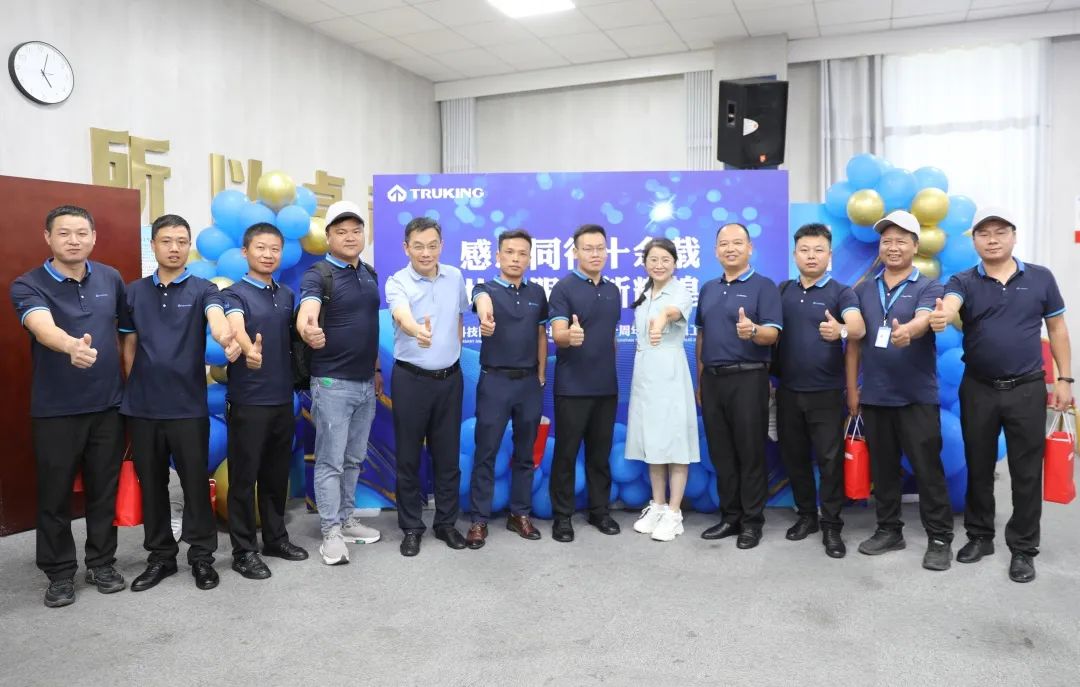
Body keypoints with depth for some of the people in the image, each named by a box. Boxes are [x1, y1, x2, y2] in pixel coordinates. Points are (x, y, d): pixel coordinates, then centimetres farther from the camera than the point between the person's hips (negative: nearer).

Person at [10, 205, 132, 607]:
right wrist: (72, 346, -52)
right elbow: (43, 327, -30)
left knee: (104, 490, 11)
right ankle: (60, 573, 24)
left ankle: (102, 563, 27)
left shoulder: (111, 280, 3)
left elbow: (128, 331, 11)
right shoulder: (28, 285, -9)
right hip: (55, 410, -2)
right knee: (55, 494, 8)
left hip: (109, 405, 2)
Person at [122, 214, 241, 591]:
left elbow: (217, 318, -24)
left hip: (189, 406, -3)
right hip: (142, 407, 3)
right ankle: (160, 556, 26)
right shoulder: (134, 291, 8)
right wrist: (134, 387, 8)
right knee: (151, 484, 11)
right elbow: (129, 345, 12)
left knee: (195, 482, 5)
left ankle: (201, 555, 19)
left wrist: (226, 338, -46)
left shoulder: (203, 289, -2)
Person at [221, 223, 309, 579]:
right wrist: (249, 350, -51)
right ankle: (243, 550, 14)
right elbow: (235, 327, -30)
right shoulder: (235, 294, -9)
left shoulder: (286, 295, 11)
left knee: (277, 474, 15)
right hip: (248, 401, -6)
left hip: (283, 398, 6)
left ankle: (276, 537, 28)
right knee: (244, 476, 3)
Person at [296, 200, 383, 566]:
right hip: (332, 383, -7)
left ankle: (346, 519, 29)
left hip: (365, 382, 7)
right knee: (330, 461, 1)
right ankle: (331, 533, 10)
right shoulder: (317, 275, -12)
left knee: (354, 459, 16)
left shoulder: (370, 274, 9)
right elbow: (307, 311, -32)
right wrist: (308, 330, -55)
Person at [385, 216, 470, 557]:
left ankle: (446, 523, 25)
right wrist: (418, 331, -55)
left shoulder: (455, 277, 4)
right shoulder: (397, 282, -11)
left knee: (448, 455, 10)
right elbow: (402, 315, -34)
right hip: (411, 379, -3)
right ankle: (411, 528, 20)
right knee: (409, 457, 6)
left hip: (450, 378, 3)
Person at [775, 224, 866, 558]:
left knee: (830, 459, 1)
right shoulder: (782, 291, 7)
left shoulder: (841, 292, -5)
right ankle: (806, 515, 27)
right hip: (788, 390, 4)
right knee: (794, 457, 11)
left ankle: (831, 526, 11)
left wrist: (840, 330, -45)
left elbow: (859, 327, -23)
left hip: (826, 392, -4)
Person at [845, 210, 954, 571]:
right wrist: (851, 389, 4)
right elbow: (853, 342, 9)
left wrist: (906, 331, -48)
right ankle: (889, 530, 25)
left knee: (928, 469, 1)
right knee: (882, 469, 12)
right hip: (874, 395, 4)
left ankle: (940, 539, 12)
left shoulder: (928, 288, -2)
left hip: (917, 396, -3)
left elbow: (924, 319, -24)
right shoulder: (863, 290, 9)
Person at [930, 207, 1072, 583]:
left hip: (1027, 388, 0)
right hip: (978, 389, 0)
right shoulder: (963, 282, -2)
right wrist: (940, 317, -49)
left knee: (1026, 472, 5)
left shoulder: (1041, 278, 2)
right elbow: (948, 307, -25)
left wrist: (1064, 378, 1)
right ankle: (979, 535, 27)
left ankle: (1023, 548, 18)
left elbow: (1057, 329, 6)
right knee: (978, 467, 11)